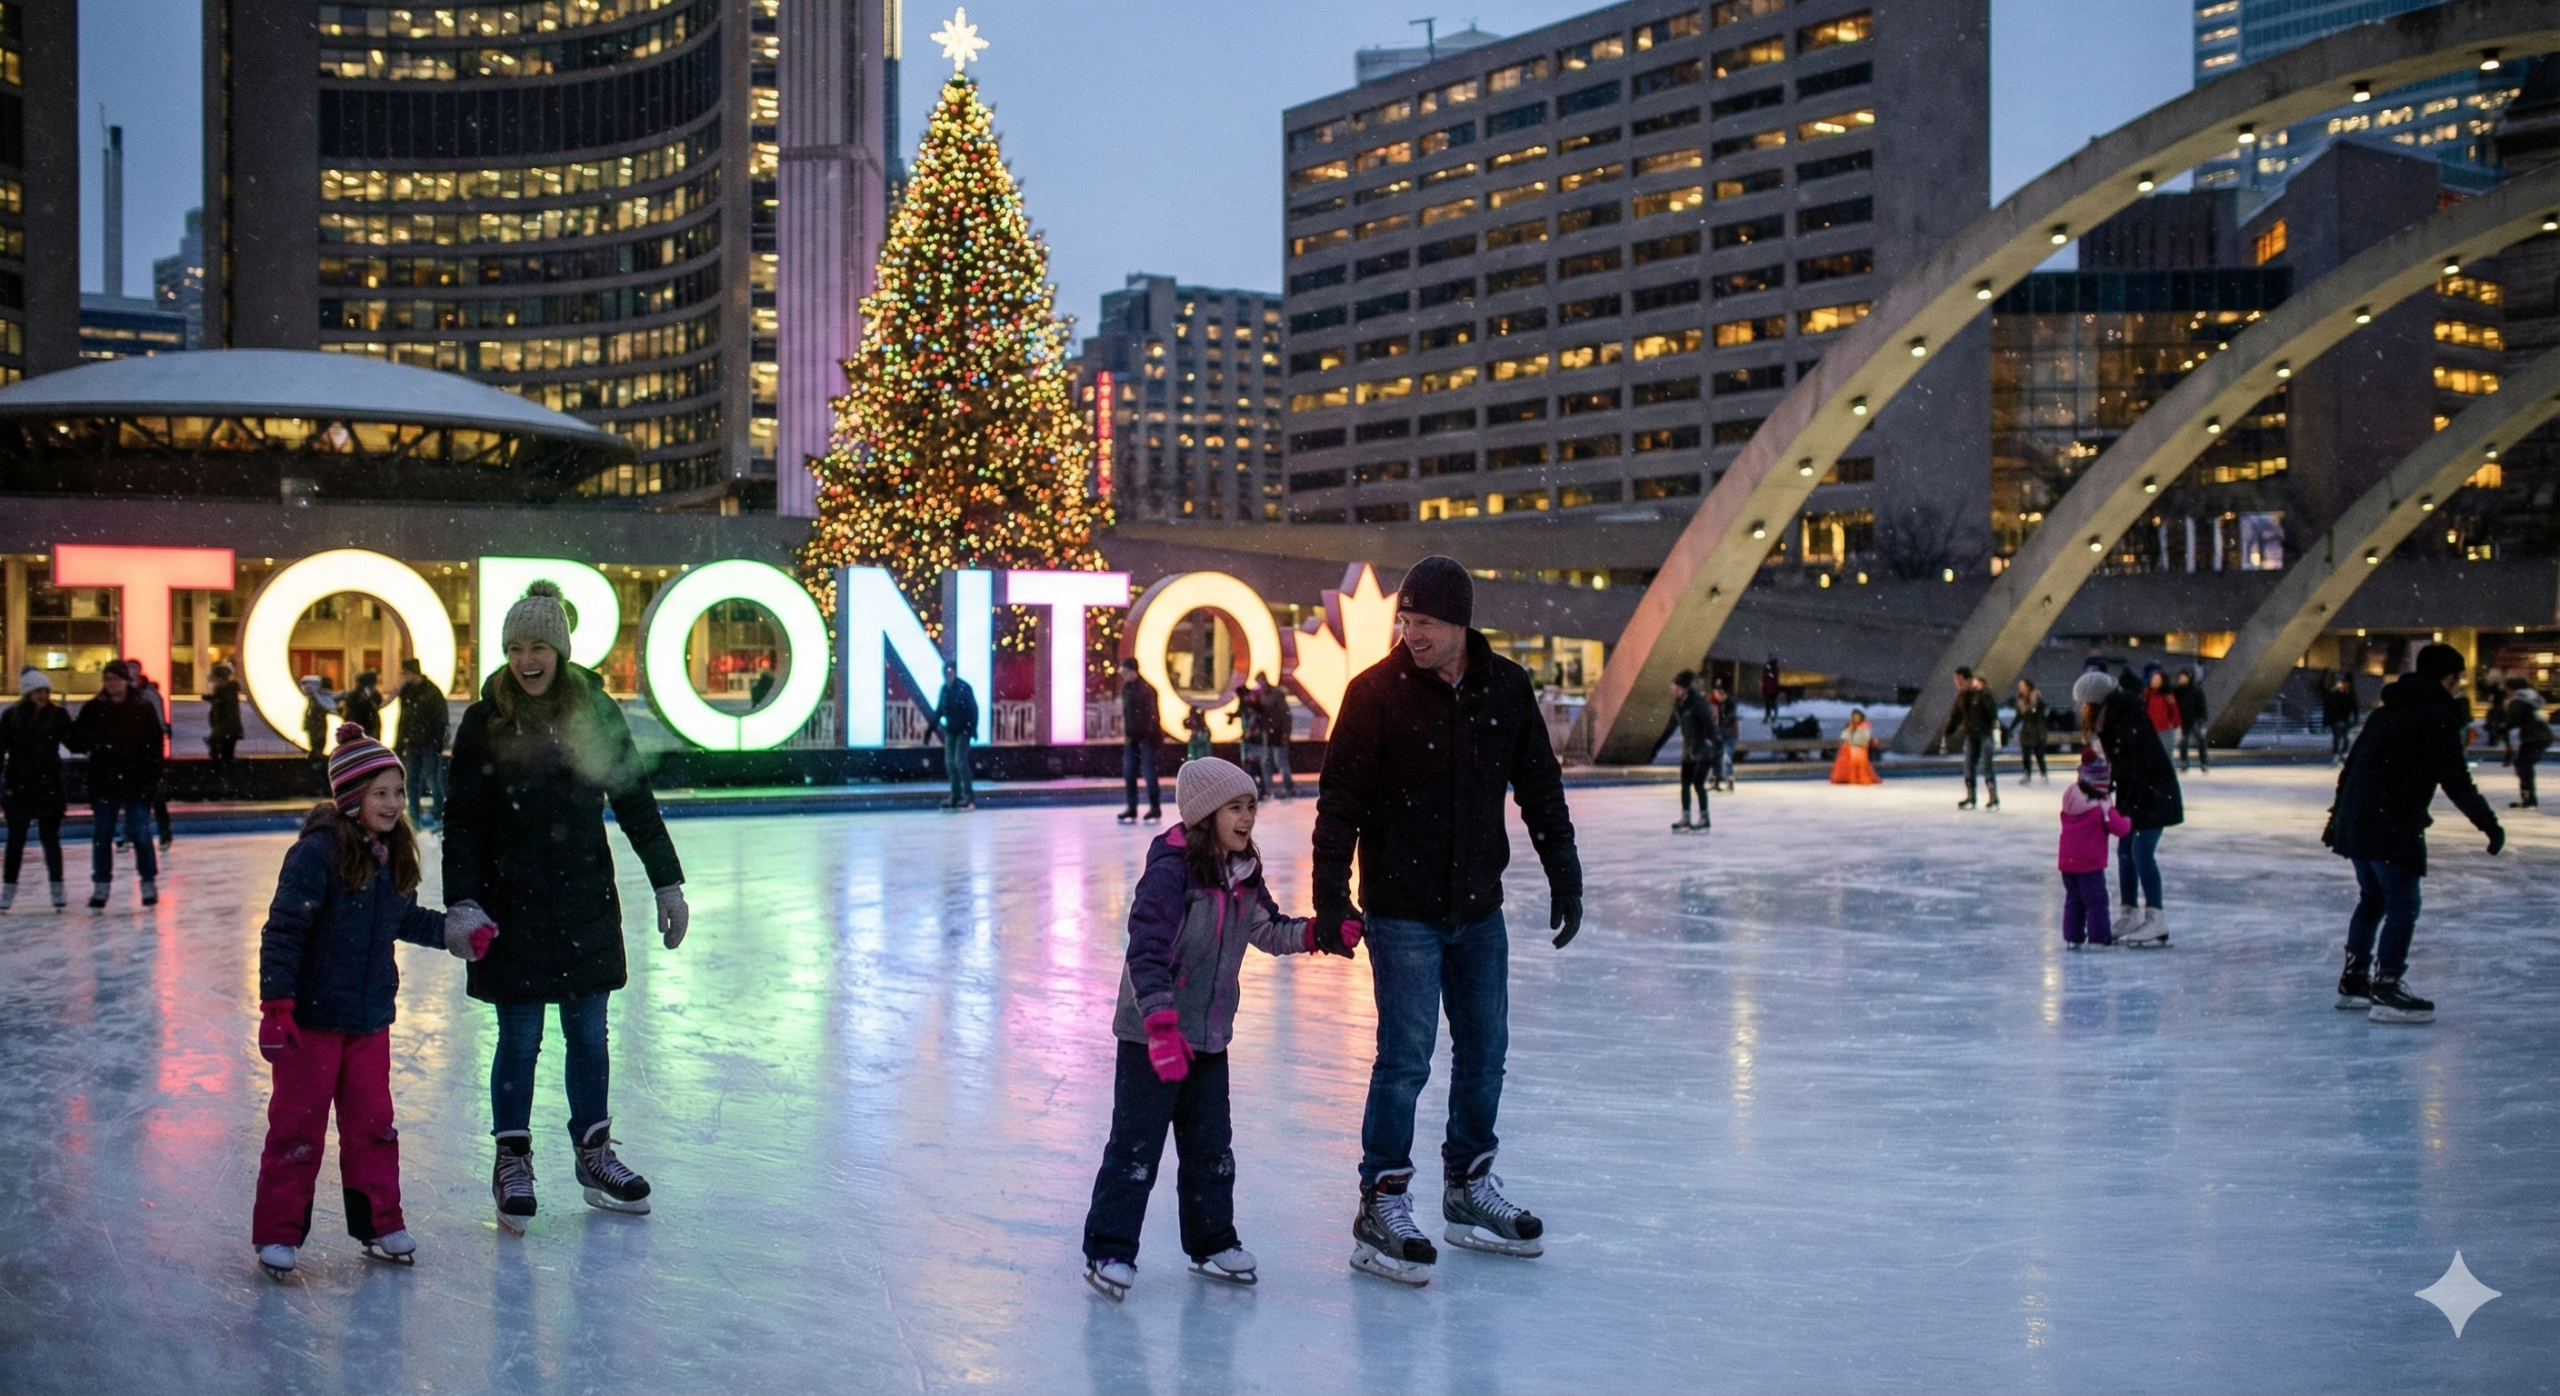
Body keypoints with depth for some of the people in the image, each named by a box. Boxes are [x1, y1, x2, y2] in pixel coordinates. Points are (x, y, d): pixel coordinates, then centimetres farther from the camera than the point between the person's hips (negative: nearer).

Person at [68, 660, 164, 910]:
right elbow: (76, 740, 1)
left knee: (140, 833, -3)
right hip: (103, 783, 2)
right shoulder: (93, 709, 2)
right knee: (101, 836, 6)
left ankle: (149, 883, 8)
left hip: (136, 783, -2)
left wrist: (152, 779, -6)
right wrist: (93, 745, -22)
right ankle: (100, 886, 14)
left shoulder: (143, 709, -1)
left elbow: (155, 747, 0)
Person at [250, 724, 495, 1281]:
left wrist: (453, 932, 12)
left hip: (371, 1017, 7)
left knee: (372, 1122, 14)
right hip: (312, 1016, -7)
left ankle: (378, 1223, 25)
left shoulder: (394, 854, 5)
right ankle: (277, 1233, 15)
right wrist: (276, 1005, -20)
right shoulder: (318, 850, -18)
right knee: (297, 1127, 3)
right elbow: (282, 929, -19)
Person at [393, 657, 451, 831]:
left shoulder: (432, 691, -9)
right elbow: (403, 718, 13)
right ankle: (414, 818, 14)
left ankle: (437, 816, 5)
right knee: (412, 781, 8)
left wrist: (438, 741, -15)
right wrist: (399, 744, 9)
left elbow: (442, 719, -9)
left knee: (433, 781, -4)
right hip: (411, 744, 6)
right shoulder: (406, 692, 8)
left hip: (429, 745, -6)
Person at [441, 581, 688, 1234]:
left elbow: (635, 801, 6)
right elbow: (462, 820, -4)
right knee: (519, 1039, 3)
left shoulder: (595, 711, 0)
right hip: (513, 905, -2)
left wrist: (667, 883, 6)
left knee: (589, 1034, 10)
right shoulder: (484, 722, -5)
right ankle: (512, 1161, 17)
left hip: (587, 902, 2)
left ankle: (594, 1153, 24)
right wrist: (462, 900, -14)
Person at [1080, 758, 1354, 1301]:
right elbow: (1146, 951, -24)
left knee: (1211, 1146, 15)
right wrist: (1161, 1025, -29)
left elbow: (1269, 931, 17)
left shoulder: (1242, 874, 5)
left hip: (1209, 1035, 7)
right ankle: (1108, 1251, 8)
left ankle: (1212, 1242, 28)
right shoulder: (1170, 870, -20)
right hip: (1151, 1035, -7)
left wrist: (1318, 932, 0)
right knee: (1136, 1147, -1)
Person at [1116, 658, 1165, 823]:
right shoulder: (1126, 687, 6)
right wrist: (1124, 733, 14)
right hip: (1132, 737, 7)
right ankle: (1132, 809, 14)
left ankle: (1155, 809, 9)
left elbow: (1153, 714, -15)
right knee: (1128, 773, 6)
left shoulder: (1145, 689, -16)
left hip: (1145, 737, -7)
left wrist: (1150, 734, -15)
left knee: (1149, 772, -1)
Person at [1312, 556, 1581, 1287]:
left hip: (1480, 909, 5)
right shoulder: (1376, 691, -11)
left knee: (1484, 1051, 13)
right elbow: (1340, 801, -10)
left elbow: (1541, 788, 10)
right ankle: (1382, 1209, 4)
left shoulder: (1507, 688, 1)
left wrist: (1563, 874, 10)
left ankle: (1470, 1187, 30)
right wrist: (1331, 897, -14)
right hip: (1402, 911, -5)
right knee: (1406, 1057, -7)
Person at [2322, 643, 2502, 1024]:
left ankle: (2354, 980, 27)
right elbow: (2456, 781, -13)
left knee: (2372, 899, 20)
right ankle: (2385, 990, -4)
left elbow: (2353, 764, 22)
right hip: (2392, 826, -9)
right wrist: (2489, 823, -8)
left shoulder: (2389, 709, 19)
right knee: (2402, 905, -3)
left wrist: (2338, 814, 29)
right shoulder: (2439, 716, -7)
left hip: (2356, 820, 9)